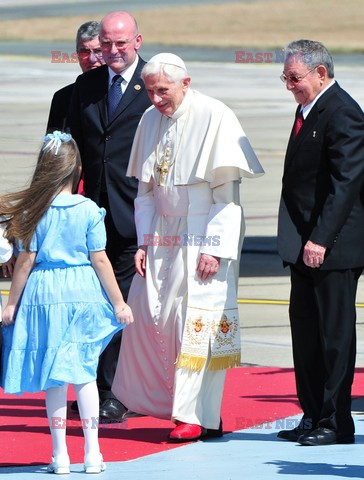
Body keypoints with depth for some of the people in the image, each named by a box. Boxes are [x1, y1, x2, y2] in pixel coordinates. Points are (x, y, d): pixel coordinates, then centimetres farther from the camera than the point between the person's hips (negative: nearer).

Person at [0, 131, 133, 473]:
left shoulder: (32, 211, -4)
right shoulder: (89, 210, -4)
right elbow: (100, 261, -4)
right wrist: (118, 304, 4)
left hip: (43, 295, 0)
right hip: (82, 295, 0)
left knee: (54, 379, 6)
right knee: (84, 374, 9)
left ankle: (60, 455, 9)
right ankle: (92, 453, 10)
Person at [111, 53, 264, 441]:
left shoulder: (215, 117, -13)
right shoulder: (150, 120, 6)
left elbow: (226, 192, -13)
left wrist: (215, 248, -18)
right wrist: (144, 242, 6)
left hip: (204, 236, -6)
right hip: (164, 236, 6)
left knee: (199, 319, -8)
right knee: (147, 314, 2)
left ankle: (200, 416, -3)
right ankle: (157, 398, 15)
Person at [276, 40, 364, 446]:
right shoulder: (307, 111, 15)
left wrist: (320, 239, -23)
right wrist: (298, 239, 15)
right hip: (306, 244, 10)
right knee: (305, 330, 12)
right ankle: (313, 416, 19)